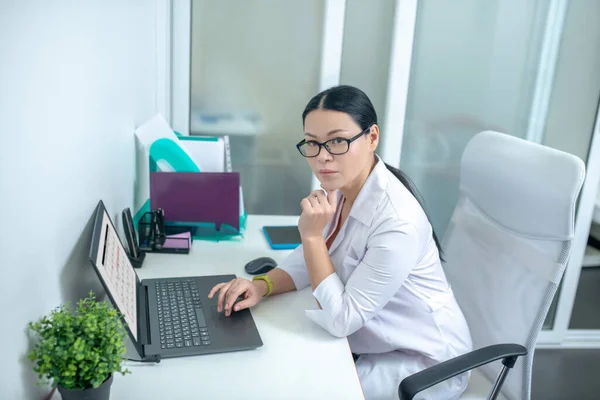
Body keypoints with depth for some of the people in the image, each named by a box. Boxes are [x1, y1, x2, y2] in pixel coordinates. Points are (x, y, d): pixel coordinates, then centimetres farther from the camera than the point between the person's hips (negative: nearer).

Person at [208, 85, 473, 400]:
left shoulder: (397, 221, -32)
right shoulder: (340, 189, -6)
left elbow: (340, 319, -25)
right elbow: (310, 259, 6)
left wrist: (312, 234, -29)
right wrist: (260, 286, -12)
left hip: (423, 360, -7)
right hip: (372, 342, 7)